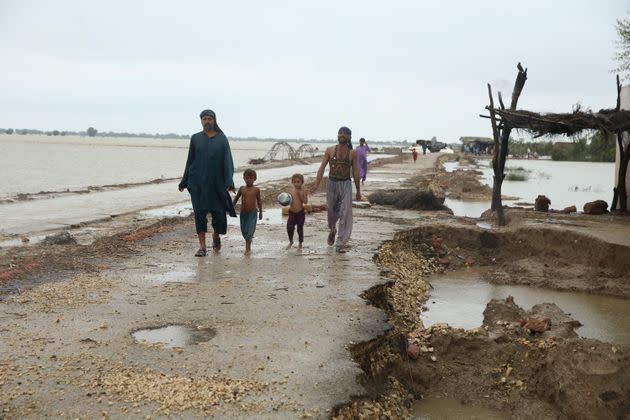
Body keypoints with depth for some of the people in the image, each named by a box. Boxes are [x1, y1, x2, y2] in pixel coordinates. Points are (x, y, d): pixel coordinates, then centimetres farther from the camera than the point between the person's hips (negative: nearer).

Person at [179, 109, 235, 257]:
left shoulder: (222, 139, 2)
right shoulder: (195, 138, 6)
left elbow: (227, 161, -3)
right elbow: (190, 160, 11)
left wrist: (229, 182, -15)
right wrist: (184, 181, 10)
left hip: (216, 182, -1)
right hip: (198, 182, 1)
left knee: (218, 211, 2)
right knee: (200, 212, -4)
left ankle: (216, 235, 33)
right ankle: (202, 246, 0)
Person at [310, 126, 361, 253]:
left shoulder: (352, 153, 2)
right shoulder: (330, 150, 2)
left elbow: (355, 172, 6)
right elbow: (322, 167, -3)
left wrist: (358, 190, 8)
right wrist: (317, 183, -14)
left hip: (346, 184, -1)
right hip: (332, 183, 1)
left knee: (345, 214, -8)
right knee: (331, 211, 11)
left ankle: (341, 244, -3)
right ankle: (332, 230, 44)